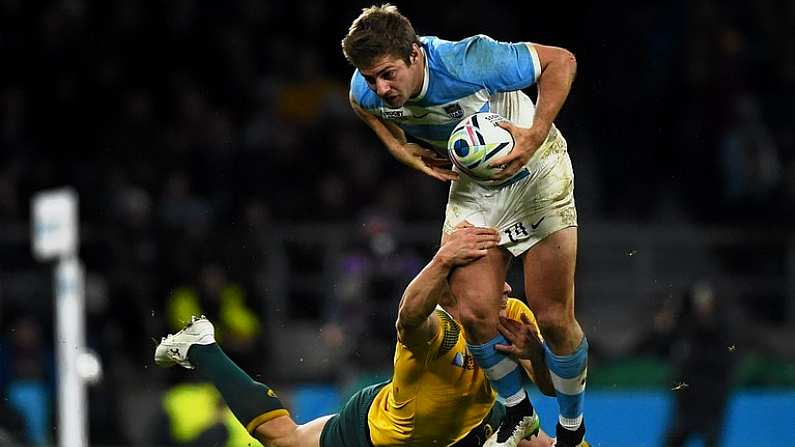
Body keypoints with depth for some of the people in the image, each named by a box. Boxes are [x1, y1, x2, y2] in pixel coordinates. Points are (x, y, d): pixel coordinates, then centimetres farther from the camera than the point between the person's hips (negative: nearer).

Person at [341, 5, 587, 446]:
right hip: (471, 186, 4)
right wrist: (399, 146, -6)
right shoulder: (367, 92, -19)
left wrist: (535, 135, -35)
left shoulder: (469, 63, -35)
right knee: (475, 312, -9)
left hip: (533, 169, -4)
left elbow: (561, 60, -25)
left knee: (553, 317, -6)